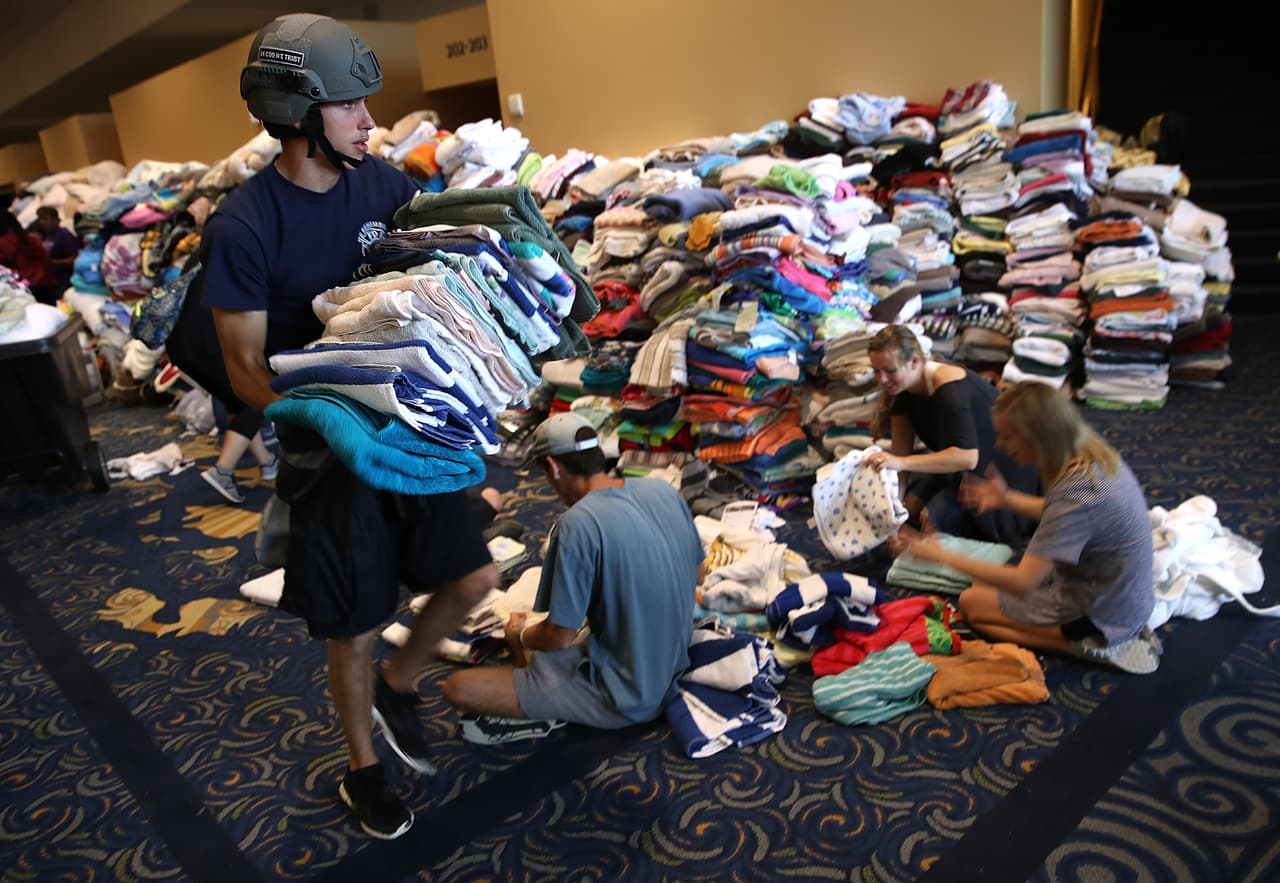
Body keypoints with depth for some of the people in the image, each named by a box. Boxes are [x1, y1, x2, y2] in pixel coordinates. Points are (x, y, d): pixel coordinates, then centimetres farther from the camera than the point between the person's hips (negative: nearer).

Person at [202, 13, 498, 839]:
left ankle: (398, 686, 38)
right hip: (329, 451, -4)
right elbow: (246, 366, -13)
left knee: (473, 579, 8)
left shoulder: (384, 183, -2)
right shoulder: (242, 227, -17)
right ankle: (363, 769, 37)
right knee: (355, 630, 10)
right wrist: (324, 422, -30)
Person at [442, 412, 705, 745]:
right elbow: (697, 577, 10)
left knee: (457, 688, -8)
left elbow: (560, 637, -18)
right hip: (671, 669, 8)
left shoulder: (579, 524, -25)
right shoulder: (664, 490, -4)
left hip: (624, 695, -7)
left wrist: (520, 634, 4)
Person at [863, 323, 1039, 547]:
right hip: (955, 461, 7)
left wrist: (902, 463, -53)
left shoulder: (950, 390, -33)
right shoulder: (902, 388, -10)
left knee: (932, 516, -20)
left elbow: (968, 457, -45)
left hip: (1001, 471, -7)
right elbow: (901, 455, -12)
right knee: (909, 506, -9)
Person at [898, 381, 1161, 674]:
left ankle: (1085, 644, -6)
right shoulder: (1095, 455, -6)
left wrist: (943, 556, -25)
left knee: (970, 603, 6)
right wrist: (1008, 499, 4)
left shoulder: (1074, 490, -33)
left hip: (1100, 614, -9)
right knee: (987, 584, 21)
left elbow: (1022, 583, -32)